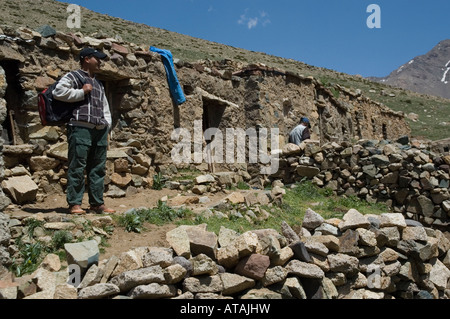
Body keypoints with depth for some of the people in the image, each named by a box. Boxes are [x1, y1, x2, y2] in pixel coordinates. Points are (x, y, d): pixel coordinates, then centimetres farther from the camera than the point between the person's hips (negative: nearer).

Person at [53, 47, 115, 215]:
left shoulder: (98, 84, 27)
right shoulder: (73, 77, 5)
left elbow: (105, 108, 27)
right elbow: (58, 92, -12)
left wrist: (106, 129, 16)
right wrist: (82, 92, -6)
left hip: (100, 130, 7)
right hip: (80, 129, -7)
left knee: (98, 169, 7)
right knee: (77, 167, -7)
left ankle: (97, 203, 13)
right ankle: (74, 204, -1)